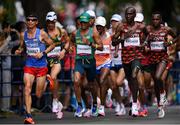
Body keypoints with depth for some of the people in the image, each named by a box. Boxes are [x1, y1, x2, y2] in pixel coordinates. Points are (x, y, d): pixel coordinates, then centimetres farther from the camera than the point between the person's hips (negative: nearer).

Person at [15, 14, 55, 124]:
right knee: (27, 88, -16)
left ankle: (46, 82, 38)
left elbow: (52, 45, 1)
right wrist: (19, 51, -3)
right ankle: (28, 116, -16)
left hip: (41, 65, -2)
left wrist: (43, 53, -12)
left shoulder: (42, 34, -5)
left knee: (39, 95, 3)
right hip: (29, 65, 2)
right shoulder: (23, 35, 5)